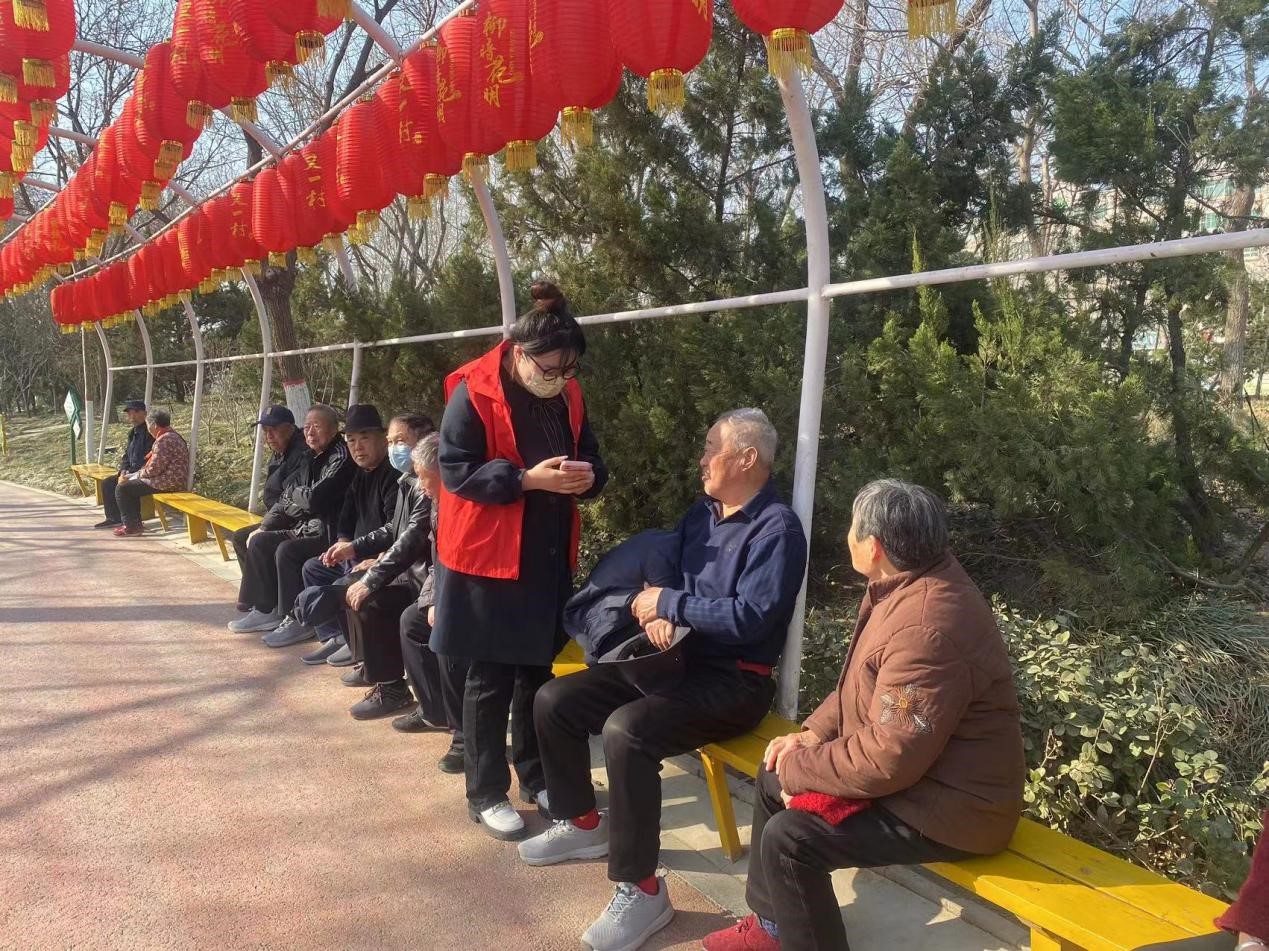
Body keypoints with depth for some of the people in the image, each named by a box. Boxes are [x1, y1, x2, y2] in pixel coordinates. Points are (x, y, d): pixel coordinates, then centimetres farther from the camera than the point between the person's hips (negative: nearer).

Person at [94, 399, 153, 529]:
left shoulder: (149, 433, -16)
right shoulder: (133, 432, 15)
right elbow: (126, 455, 19)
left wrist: (130, 473, -19)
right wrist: (124, 470, 0)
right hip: (131, 472, 10)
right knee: (107, 483, 3)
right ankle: (113, 518, 10)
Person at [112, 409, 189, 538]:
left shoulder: (164, 441, -20)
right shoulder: (171, 435, 15)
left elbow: (153, 470, -21)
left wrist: (137, 474, -1)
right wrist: (133, 475, 11)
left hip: (167, 483, -11)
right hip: (168, 479, 11)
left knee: (121, 488, -4)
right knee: (130, 485, 24)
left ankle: (131, 526, 3)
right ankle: (135, 522, 25)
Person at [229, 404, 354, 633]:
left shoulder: (341, 458, -15)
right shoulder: (311, 458, 14)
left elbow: (314, 499, -23)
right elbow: (286, 499, 18)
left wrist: (294, 492, -2)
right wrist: (264, 527, 9)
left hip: (329, 534, -10)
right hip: (306, 528, 10)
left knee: (286, 550, -27)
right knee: (259, 541, 2)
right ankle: (264, 610, 7)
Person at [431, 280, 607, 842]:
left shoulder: (567, 395, 6)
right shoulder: (474, 393, -12)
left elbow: (593, 461, 13)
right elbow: (457, 469, -16)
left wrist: (585, 475, -12)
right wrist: (529, 479, -26)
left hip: (550, 557, 6)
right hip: (487, 558, -6)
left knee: (539, 672, 16)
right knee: (490, 680, 4)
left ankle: (536, 775, 33)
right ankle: (485, 795, 18)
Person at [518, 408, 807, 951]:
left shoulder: (777, 528, -14)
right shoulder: (701, 514, 12)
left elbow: (750, 618, -24)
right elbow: (664, 574, 14)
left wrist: (670, 603, -16)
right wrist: (656, 612, -10)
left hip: (733, 681, -9)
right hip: (677, 660, 9)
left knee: (626, 731, -33)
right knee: (554, 701, 1)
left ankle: (641, 891, -18)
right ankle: (583, 824, 20)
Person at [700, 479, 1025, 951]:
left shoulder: (926, 629, -32)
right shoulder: (911, 581, 1)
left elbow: (889, 759, -30)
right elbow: (862, 684, 14)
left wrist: (800, 767, -16)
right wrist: (814, 732, 2)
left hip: (947, 803, -11)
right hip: (912, 765, 11)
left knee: (788, 838, -19)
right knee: (773, 779, 13)